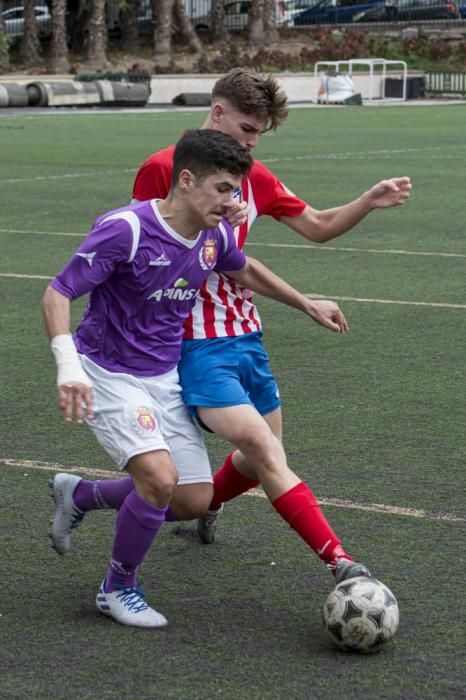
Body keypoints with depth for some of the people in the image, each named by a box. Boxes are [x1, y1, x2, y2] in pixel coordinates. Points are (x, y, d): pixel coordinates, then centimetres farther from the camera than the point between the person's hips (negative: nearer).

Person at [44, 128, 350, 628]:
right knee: (160, 478, -25)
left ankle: (77, 495, 27)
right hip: (109, 376, -7)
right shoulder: (126, 229, -23)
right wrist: (68, 365, -37)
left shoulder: (214, 236, -2)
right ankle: (118, 588, 1)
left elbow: (245, 270, 22)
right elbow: (56, 294, -23)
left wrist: (308, 306, 26)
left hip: (165, 378, 7)